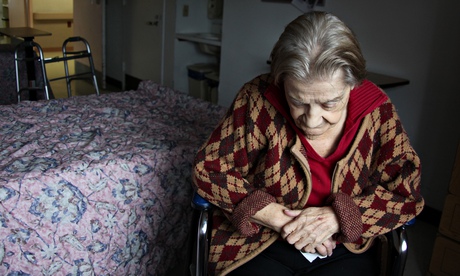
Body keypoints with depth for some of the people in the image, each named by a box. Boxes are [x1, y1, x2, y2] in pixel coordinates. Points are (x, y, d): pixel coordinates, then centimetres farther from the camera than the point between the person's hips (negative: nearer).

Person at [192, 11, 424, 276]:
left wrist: (337, 217, -20)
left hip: (344, 248, 2)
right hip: (261, 243, -1)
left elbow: (407, 190, -6)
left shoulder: (376, 109, -11)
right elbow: (209, 168, -10)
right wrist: (277, 217, -18)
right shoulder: (259, 99, -16)